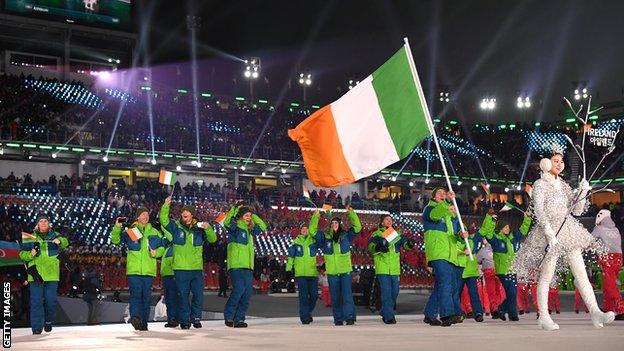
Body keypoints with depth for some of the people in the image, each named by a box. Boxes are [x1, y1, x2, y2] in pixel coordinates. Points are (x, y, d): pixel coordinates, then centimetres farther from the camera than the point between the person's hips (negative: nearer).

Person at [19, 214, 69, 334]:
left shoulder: (55, 235, 10)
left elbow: (65, 243, -2)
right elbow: (22, 254, 6)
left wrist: (59, 241, -24)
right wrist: (31, 254, -15)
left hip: (52, 274, 1)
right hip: (35, 273, -1)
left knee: (51, 300, 4)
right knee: (36, 301, -3)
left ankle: (49, 321, 27)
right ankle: (37, 327, 1)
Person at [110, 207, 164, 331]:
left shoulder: (154, 233, 15)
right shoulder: (130, 231, 8)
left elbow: (162, 248, 18)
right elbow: (115, 240, 4)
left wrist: (156, 253, -4)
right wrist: (117, 227, -11)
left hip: (148, 270, 3)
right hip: (133, 269, -3)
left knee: (146, 297, 4)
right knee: (136, 294, -17)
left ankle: (143, 323, 9)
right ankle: (135, 317, -27)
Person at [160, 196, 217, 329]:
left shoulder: (199, 228, 6)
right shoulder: (176, 227, 3)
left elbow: (213, 239, 1)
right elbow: (163, 220, -8)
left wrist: (208, 228, -16)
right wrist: (166, 205, -19)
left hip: (197, 268, 1)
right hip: (181, 268, -1)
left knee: (199, 295, 2)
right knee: (183, 296, 2)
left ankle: (196, 318, 19)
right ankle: (184, 321, 11)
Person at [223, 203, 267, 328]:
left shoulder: (250, 230, 19)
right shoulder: (234, 227, -1)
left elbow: (263, 226, 31)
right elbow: (227, 222, -23)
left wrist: (253, 216, 20)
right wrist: (235, 208, -16)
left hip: (248, 266, 7)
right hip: (235, 265, -7)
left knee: (247, 292, 0)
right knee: (239, 288, -19)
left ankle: (239, 319, 6)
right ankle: (228, 316, -4)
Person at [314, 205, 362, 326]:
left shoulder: (346, 235, 5)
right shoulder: (325, 237, 7)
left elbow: (357, 227, 0)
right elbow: (312, 230, 7)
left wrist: (351, 213, -6)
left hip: (345, 270, -2)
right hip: (332, 272, 2)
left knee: (347, 294, -9)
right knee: (335, 297, 5)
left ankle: (350, 317, -10)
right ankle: (338, 319, 12)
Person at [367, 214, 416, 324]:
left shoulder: (397, 234, 17)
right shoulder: (377, 234, 4)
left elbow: (405, 243, 7)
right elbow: (370, 246, -9)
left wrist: (409, 244, -17)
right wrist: (378, 247, -31)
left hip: (394, 268, 5)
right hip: (382, 268, -5)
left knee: (394, 292, 8)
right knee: (386, 293, -10)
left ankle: (385, 313, 26)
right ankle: (389, 317, -9)